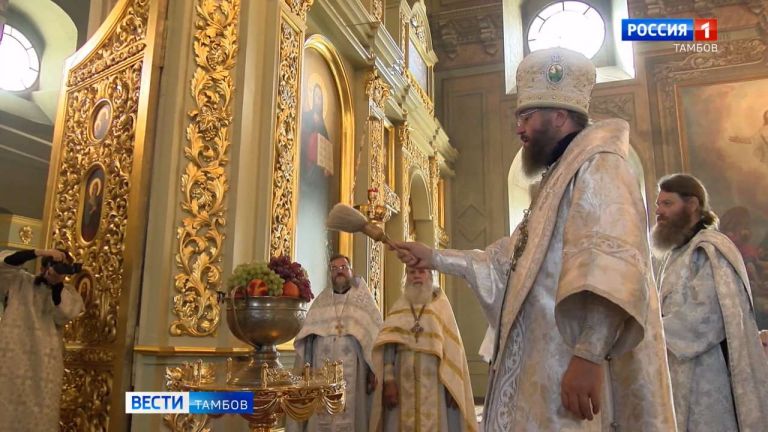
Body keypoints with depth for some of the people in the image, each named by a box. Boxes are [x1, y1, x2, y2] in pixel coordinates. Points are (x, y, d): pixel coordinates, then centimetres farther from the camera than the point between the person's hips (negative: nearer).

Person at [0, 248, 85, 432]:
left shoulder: (67, 293, 11)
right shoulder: (20, 281, 8)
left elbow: (63, 315, -6)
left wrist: (58, 283, -11)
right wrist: (40, 252, -16)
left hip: (44, 361, 1)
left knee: (40, 412, -2)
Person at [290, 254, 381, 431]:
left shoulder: (363, 299, 9)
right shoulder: (321, 300, 16)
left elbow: (375, 335, 0)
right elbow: (306, 335, 11)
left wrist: (374, 370, -10)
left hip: (353, 373, -2)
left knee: (350, 416, -5)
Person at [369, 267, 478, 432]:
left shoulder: (442, 306, 4)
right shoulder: (399, 307, 8)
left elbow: (453, 348, 0)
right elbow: (388, 346, 0)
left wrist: (452, 385, -9)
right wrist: (389, 380, -11)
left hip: (435, 381, -1)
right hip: (404, 381, 1)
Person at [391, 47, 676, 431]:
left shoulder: (597, 165, -8)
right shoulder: (559, 178, 24)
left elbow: (611, 260, -24)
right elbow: (506, 261, 28)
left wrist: (589, 355, -32)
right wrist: (435, 258, 26)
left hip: (577, 369, -10)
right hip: (546, 366, 10)